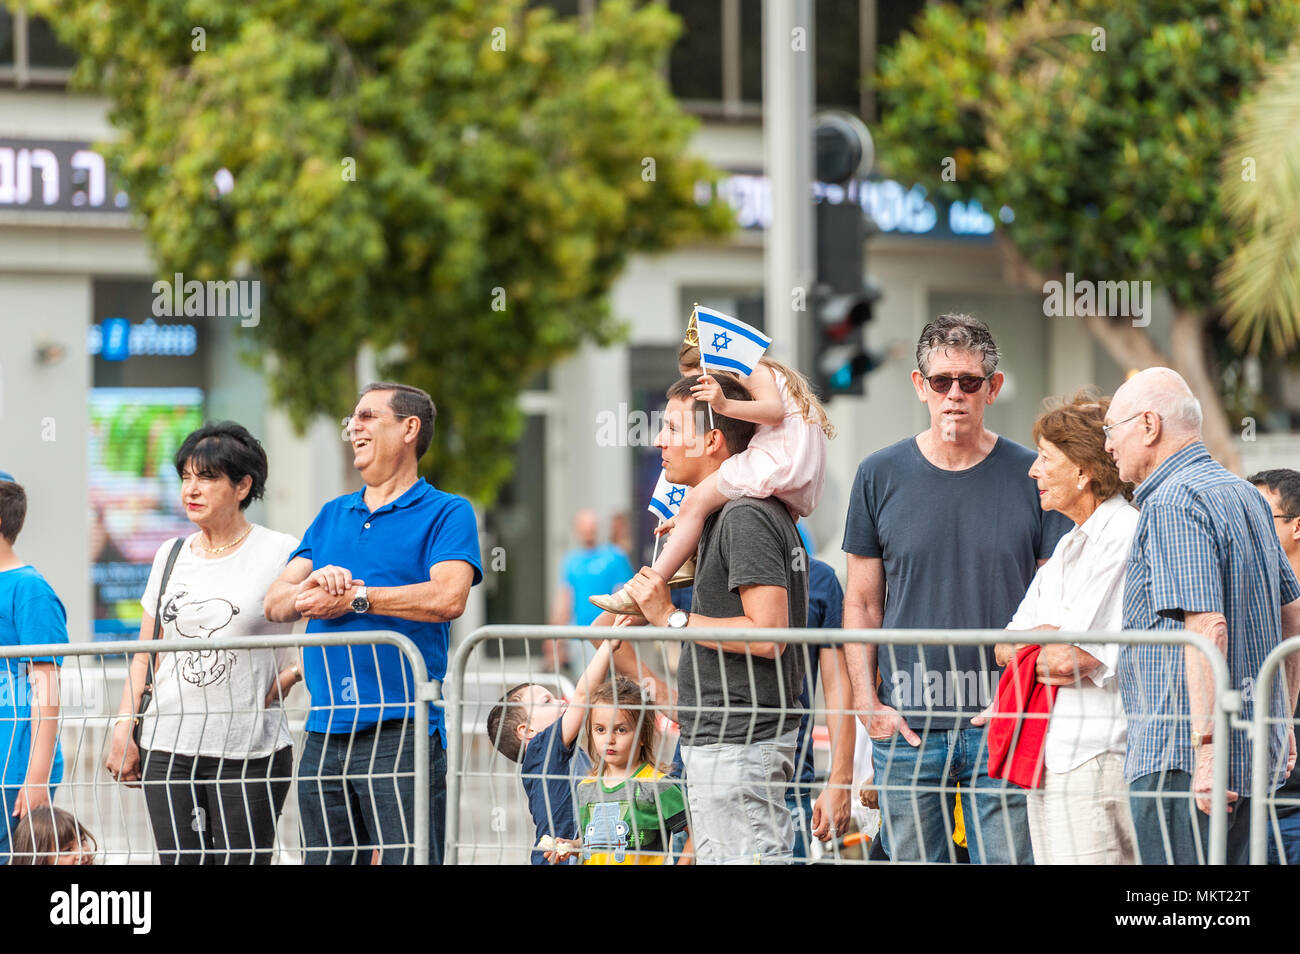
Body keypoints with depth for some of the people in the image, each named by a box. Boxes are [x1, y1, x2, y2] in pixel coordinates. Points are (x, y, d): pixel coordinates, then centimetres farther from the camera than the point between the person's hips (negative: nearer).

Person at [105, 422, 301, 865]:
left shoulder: (279, 552, -2)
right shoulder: (171, 554, 13)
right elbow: (146, 654, 17)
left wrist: (288, 677, -14)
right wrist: (123, 731, 10)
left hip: (249, 750, -4)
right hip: (168, 745, 4)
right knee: (180, 860, -1)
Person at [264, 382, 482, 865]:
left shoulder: (447, 513, 3)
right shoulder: (332, 515, 22)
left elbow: (448, 597, -15)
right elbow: (275, 602, 12)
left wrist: (355, 596, -11)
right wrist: (311, 589, -12)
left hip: (402, 730, -6)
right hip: (325, 731, 6)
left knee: (407, 858, -13)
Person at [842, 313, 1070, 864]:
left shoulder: (1031, 477, 3)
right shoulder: (881, 477, 5)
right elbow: (861, 602, 9)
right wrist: (866, 701, -1)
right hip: (906, 723, 1)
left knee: (1008, 857, -3)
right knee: (913, 859, 3)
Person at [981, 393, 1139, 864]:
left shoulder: (1125, 536, -11)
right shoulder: (1068, 548, 20)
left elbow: (1078, 655, -17)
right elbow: (1005, 647, 16)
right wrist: (1052, 636, -6)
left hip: (1098, 757, -10)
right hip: (1049, 761, 10)